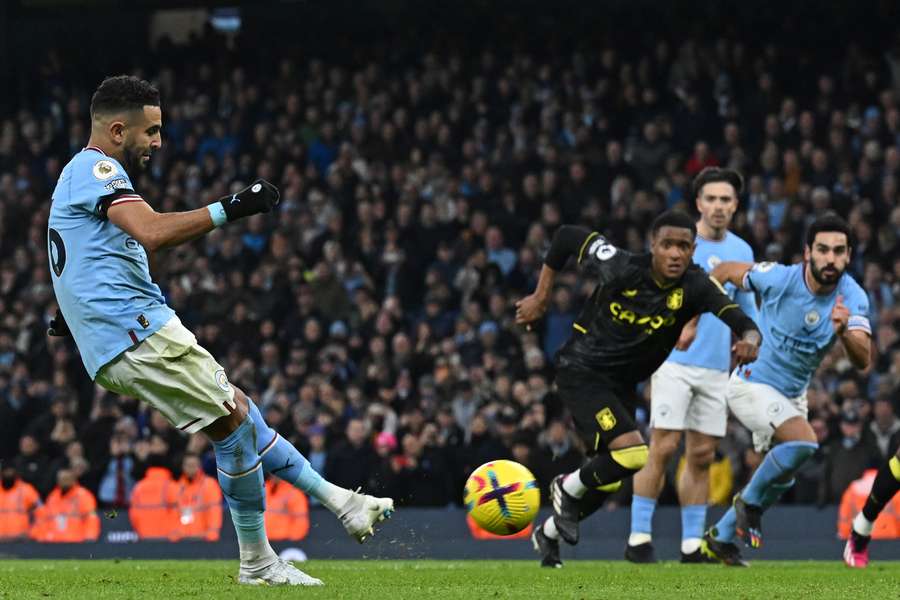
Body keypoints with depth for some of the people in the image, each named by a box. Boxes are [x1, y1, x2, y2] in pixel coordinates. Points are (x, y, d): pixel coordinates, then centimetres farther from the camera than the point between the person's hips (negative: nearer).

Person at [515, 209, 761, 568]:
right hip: (580, 373, -5)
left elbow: (741, 322, -31)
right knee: (633, 454, -25)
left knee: (606, 482, 17)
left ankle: (548, 534, 43)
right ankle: (569, 489, 4)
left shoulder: (695, 287, -17)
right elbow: (567, 236, -7)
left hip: (622, 385, 5)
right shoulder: (622, 269, -22)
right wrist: (541, 297, -1)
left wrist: (749, 341, -55)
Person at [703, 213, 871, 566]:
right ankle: (750, 501, -4)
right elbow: (725, 271, -5)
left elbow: (862, 361, -30)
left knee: (782, 480, 17)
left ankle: (720, 538, 38)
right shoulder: (779, 278, -23)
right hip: (752, 386, -6)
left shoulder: (852, 298, -17)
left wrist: (843, 331, -50)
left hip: (793, 395, 6)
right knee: (804, 441, -29)